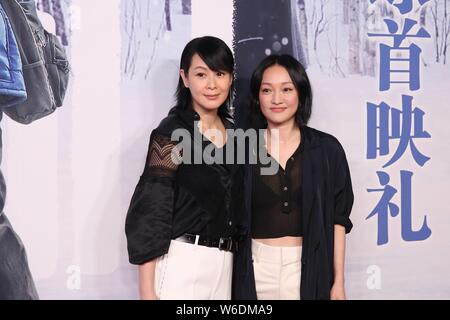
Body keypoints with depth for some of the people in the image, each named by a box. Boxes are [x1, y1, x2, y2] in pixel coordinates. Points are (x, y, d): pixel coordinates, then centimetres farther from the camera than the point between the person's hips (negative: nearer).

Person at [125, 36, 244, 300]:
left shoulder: (234, 133, 9)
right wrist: (147, 292, -16)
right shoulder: (171, 134, -9)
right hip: (181, 263, -6)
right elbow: (150, 212, -12)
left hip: (223, 265, 6)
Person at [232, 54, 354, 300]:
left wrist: (338, 282, -1)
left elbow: (337, 219, 1)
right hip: (255, 269, 1)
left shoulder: (327, 148, -2)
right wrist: (228, 281, 0)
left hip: (308, 268, 0)